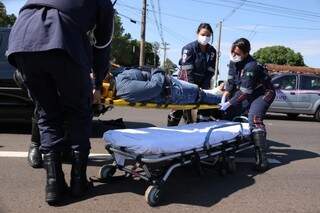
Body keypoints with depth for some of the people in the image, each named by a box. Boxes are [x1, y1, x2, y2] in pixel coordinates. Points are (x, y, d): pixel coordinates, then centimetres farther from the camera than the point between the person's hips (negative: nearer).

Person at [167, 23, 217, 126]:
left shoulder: (212, 51, 3)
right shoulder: (189, 48, -12)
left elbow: (210, 72, 0)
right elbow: (187, 71, -18)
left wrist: (204, 88, -11)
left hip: (202, 84, 5)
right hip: (186, 83, -5)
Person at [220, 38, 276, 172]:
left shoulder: (251, 66, -29)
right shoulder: (233, 62, -5)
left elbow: (245, 91, -30)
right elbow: (231, 82, 1)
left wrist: (229, 103, -27)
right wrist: (224, 97, -10)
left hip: (263, 93, -9)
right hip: (247, 94, 9)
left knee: (254, 119, -29)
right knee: (228, 113, 5)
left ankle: (262, 159, -30)